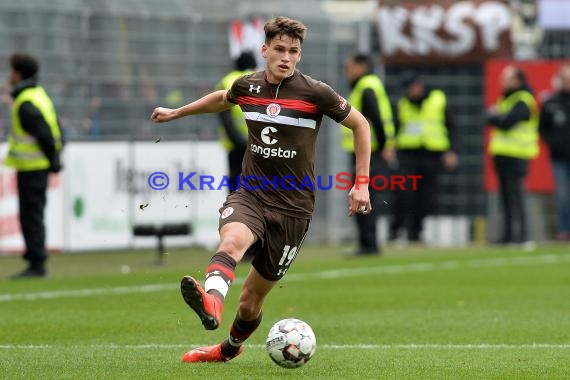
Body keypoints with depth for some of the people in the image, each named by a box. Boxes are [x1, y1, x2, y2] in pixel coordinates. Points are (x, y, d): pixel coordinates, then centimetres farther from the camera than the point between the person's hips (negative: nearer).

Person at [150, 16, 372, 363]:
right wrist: (176, 113, 38)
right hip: (250, 194, 2)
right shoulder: (247, 87, 3)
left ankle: (230, 348, 36)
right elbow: (223, 99, 28)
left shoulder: (315, 93, -8)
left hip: (292, 207, -2)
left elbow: (360, 125, 4)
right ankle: (212, 302, -63)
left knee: (251, 301, 5)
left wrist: (362, 184, 1)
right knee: (232, 240, -35)